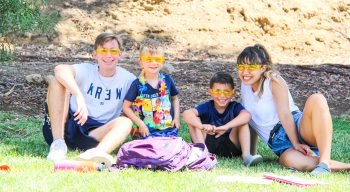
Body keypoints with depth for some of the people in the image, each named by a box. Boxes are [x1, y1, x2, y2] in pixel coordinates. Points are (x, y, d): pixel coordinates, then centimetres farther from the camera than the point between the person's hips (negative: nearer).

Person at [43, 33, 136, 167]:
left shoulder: (127, 79, 7)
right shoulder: (86, 71, -2)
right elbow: (60, 69, -24)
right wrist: (79, 96, -41)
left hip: (94, 135, 1)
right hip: (66, 126, -1)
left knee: (125, 122, -25)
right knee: (58, 81, -18)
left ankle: (97, 152, -60)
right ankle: (58, 144, -29)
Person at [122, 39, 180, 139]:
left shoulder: (167, 80, 4)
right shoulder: (138, 84, -6)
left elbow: (174, 98, 19)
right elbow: (126, 107, -2)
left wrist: (177, 117, 6)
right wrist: (140, 124, -8)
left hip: (169, 128, 3)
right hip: (148, 131, -3)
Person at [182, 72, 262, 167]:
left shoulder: (235, 106, -6)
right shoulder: (207, 107, -5)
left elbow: (247, 115, -31)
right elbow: (186, 113, -25)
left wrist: (226, 127, -45)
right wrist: (201, 126, -46)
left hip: (230, 147, -1)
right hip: (208, 146, 1)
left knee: (242, 121, -18)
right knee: (194, 120, -15)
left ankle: (246, 155, -30)